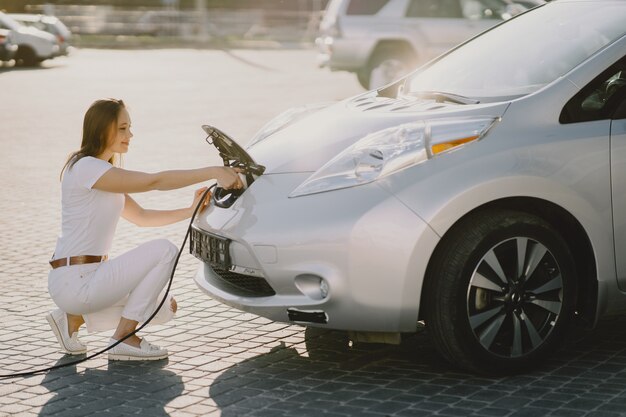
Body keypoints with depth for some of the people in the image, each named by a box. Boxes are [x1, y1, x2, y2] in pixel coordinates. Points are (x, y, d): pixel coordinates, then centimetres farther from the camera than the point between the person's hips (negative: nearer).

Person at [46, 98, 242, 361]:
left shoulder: (104, 173, 16)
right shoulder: (86, 167, -16)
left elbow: (141, 216, 18)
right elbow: (155, 181, -23)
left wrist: (190, 211, 5)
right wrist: (212, 172, -26)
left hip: (88, 275, 10)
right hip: (74, 282, -10)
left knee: (165, 308, 9)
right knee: (165, 251, -14)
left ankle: (73, 318, 13)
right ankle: (124, 339, -8)